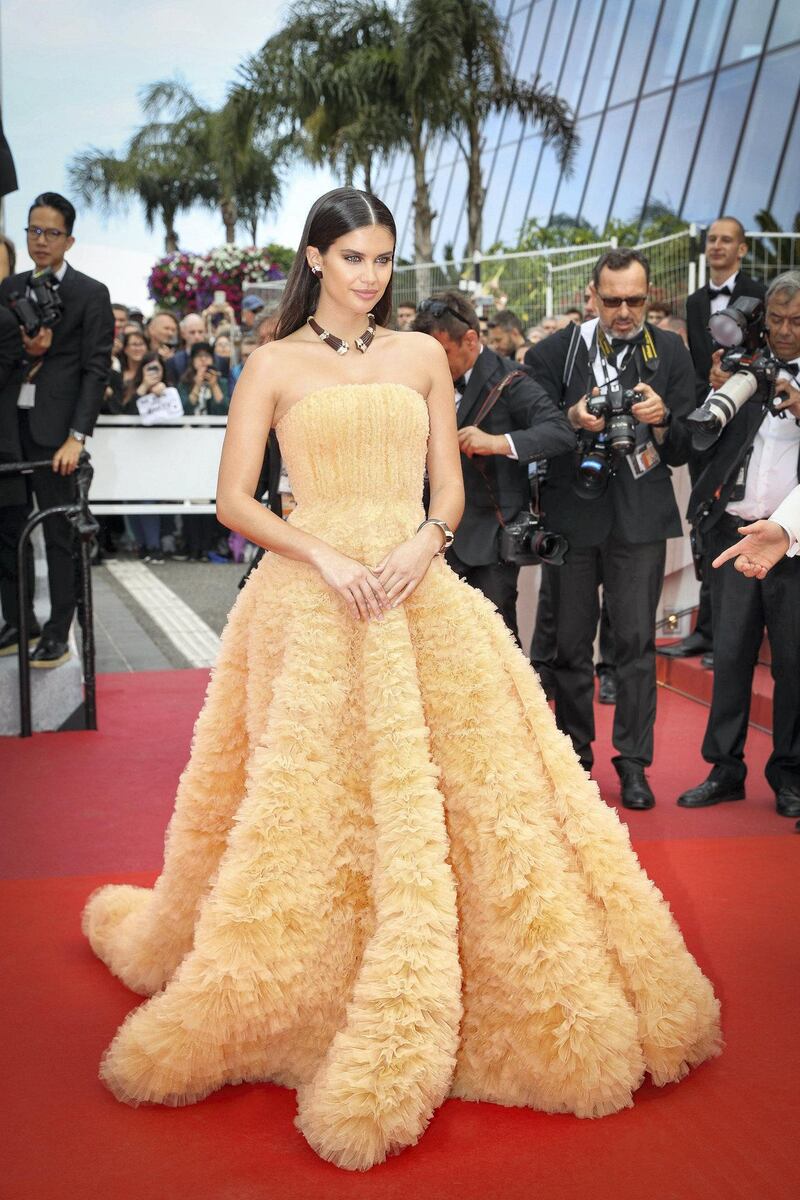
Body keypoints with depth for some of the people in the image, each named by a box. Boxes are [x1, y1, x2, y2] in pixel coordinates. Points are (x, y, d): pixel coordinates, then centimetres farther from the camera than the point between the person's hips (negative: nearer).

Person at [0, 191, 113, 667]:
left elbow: (96, 370, -7)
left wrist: (77, 436, -15)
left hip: (55, 430, -5)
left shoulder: (91, 294, -2)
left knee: (59, 534, 0)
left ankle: (59, 633, 8)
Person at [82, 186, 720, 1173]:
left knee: (463, 787, 0)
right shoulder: (273, 364, 5)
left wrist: (422, 543, -11)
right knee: (310, 795, -3)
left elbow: (450, 486, 10)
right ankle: (291, 1001, 14)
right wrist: (326, 557, -14)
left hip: (419, 595, 3)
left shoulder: (422, 355, 13)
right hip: (308, 599, -2)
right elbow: (232, 498, -1)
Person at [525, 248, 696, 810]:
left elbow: (685, 449, 3)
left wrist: (661, 420, -17)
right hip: (571, 513, 1)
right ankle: (575, 757, 21)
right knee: (571, 641, 7)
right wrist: (573, 419, -18)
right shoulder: (556, 351, 2)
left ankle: (634, 763, 9)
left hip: (639, 515, 0)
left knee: (636, 640, -1)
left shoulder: (670, 352, 4)